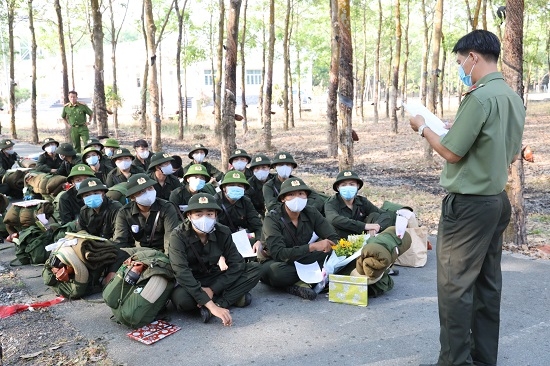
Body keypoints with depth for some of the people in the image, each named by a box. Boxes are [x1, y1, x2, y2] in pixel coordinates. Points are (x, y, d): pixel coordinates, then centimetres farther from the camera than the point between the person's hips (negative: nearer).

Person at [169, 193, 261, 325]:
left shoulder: (223, 232, -11)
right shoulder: (178, 236, -23)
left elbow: (237, 264, -14)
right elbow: (182, 273, -34)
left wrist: (212, 289, -27)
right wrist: (210, 304, -43)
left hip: (215, 282, 3)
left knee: (255, 268, -15)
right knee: (180, 298, -39)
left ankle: (218, 303, -24)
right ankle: (233, 297, -21)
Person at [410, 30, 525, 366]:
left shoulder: (479, 97, -18)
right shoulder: (514, 98, 10)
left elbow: (451, 152, -17)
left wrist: (424, 128, -1)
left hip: (469, 203, -9)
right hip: (498, 199, 9)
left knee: (455, 285, -1)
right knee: (488, 284, 14)